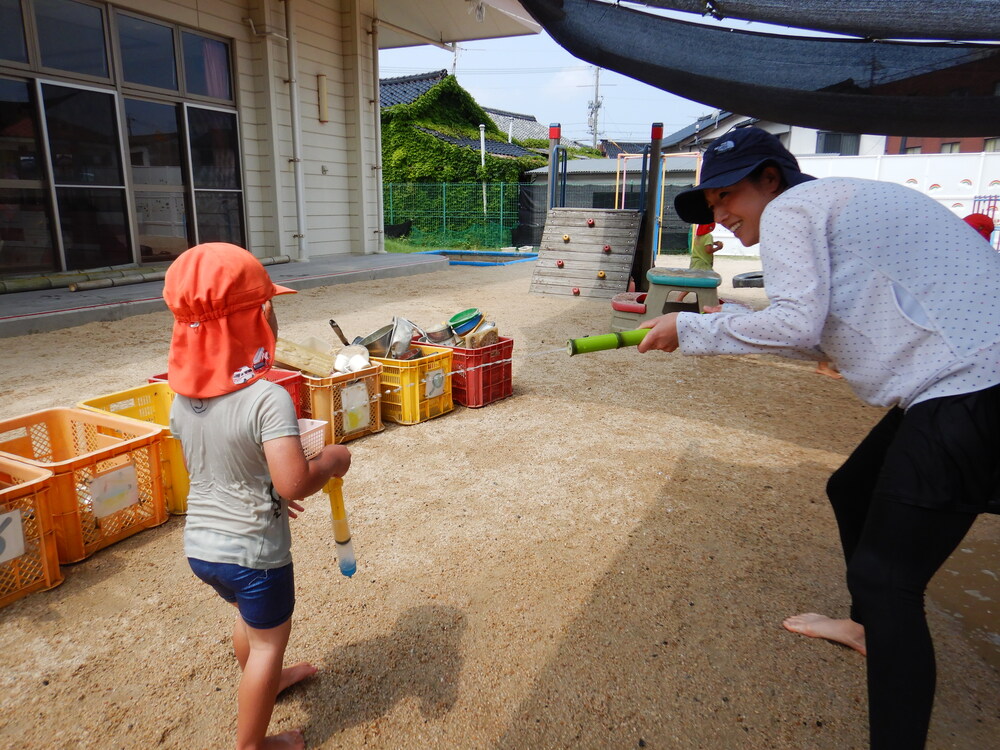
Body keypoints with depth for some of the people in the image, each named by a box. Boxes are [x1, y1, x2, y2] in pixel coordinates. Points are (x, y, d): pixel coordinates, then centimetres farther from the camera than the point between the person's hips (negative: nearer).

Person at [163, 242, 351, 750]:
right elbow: (295, 484, -33)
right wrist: (331, 462, -14)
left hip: (199, 543, 7)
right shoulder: (268, 398, -28)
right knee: (269, 639, 17)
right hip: (252, 551, -7)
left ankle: (266, 679, 58)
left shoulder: (183, 396, -4)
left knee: (249, 614, 33)